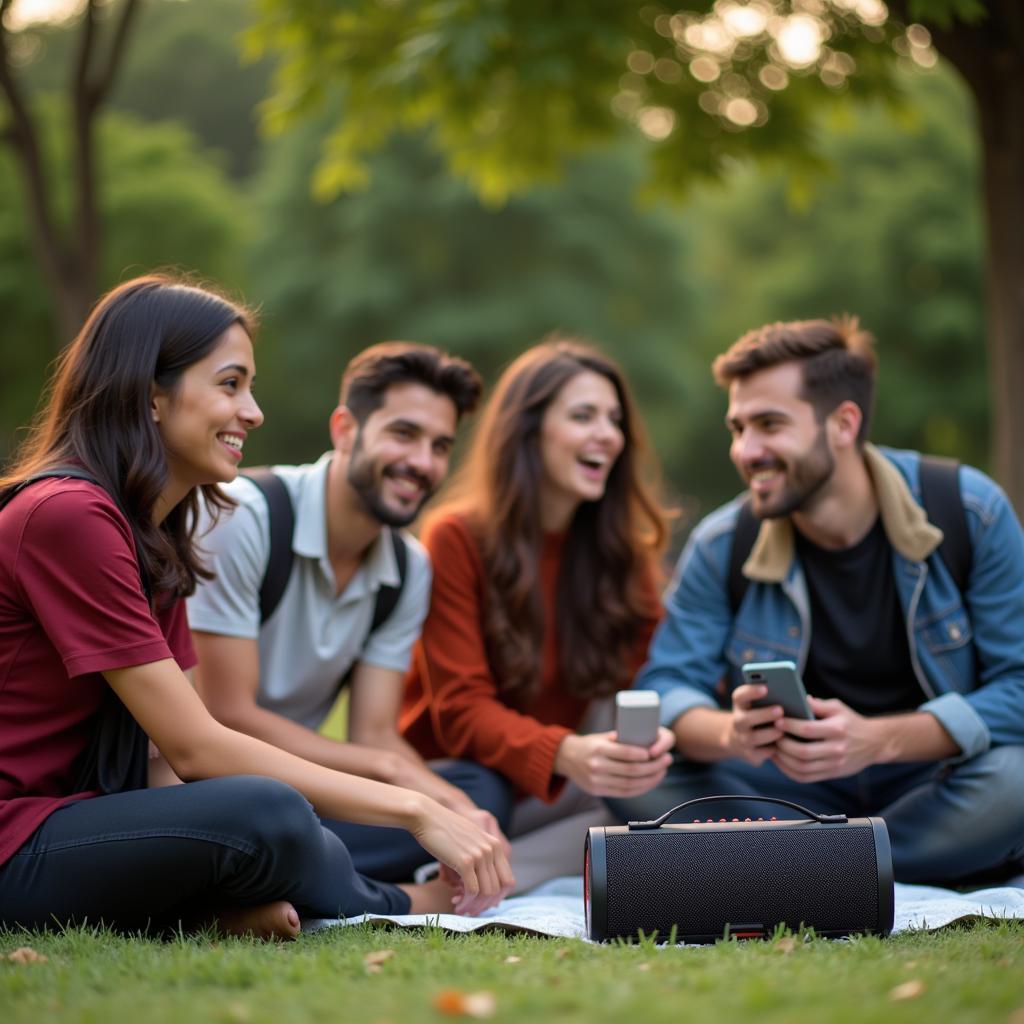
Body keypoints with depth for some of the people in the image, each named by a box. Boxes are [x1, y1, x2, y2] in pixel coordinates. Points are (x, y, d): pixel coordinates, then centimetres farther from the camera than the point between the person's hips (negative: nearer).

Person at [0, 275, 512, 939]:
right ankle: (405, 907, -2)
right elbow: (193, 747, -20)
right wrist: (414, 810, -20)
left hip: (79, 818, 9)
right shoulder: (67, 516, -18)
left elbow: (190, 741, 4)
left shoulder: (151, 531, 12)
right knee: (267, 815, -28)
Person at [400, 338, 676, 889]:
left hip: (558, 788, 6)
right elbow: (460, 708, -19)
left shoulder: (624, 547, 3)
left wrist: (652, 739, -31)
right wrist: (563, 755, -39)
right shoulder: (457, 538, -13)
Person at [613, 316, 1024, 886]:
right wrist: (729, 734, -34)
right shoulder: (723, 546, -5)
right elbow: (667, 688, -9)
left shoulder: (971, 513, -12)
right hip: (799, 789, 2)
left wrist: (877, 740, -31)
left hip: (935, 779, -2)